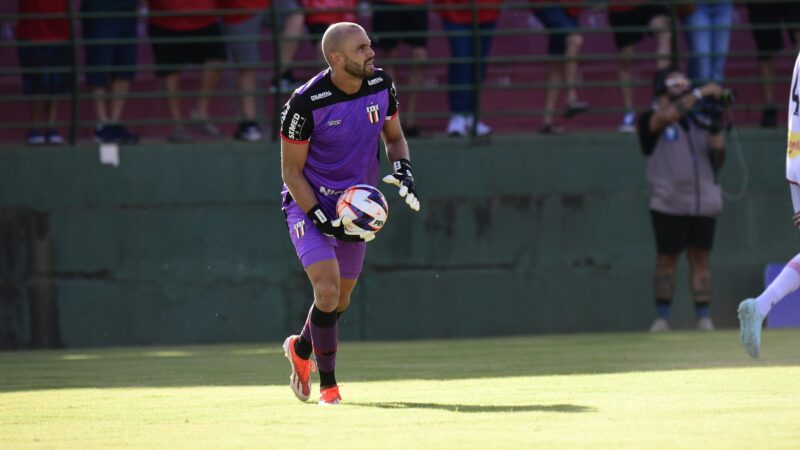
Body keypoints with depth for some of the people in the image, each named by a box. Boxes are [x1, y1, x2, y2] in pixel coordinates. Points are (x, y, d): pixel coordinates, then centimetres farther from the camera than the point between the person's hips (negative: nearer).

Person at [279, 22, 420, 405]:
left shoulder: (381, 85, -7)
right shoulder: (305, 103, -22)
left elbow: (394, 136, 11)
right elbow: (291, 172, -14)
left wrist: (403, 169, -10)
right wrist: (322, 220, -23)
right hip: (309, 204, -6)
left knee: (340, 300, 14)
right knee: (327, 290, -21)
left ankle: (301, 348, 44)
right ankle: (327, 383, -5)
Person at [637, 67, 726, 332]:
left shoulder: (698, 121, 13)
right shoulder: (651, 120, 0)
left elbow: (718, 159, 8)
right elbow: (667, 115, -23)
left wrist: (716, 127, -6)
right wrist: (701, 93, -19)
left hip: (703, 204, 4)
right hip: (670, 205, -4)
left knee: (700, 258, 3)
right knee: (667, 258, 0)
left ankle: (703, 318, 3)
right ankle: (662, 317, 7)